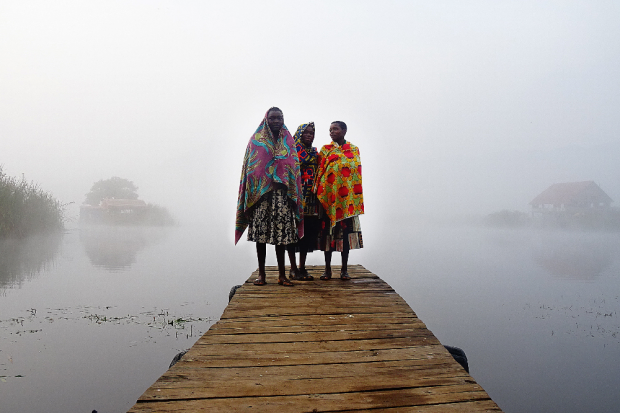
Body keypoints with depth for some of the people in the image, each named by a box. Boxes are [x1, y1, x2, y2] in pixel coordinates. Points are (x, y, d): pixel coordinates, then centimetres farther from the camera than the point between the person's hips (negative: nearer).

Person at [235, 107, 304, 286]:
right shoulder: (256, 139, 9)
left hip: (282, 194, 1)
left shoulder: (288, 141, 14)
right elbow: (251, 167, 3)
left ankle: (282, 274, 7)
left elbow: (293, 168, 11)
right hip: (260, 193, -1)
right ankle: (261, 273, 8)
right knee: (261, 233, -1)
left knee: (282, 233, 0)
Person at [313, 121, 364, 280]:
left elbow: (356, 170, 4)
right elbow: (320, 171, 6)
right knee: (327, 231, 0)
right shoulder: (325, 149, 12)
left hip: (346, 197, 0)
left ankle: (344, 269, 8)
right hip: (328, 195, 1)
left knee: (346, 231, 0)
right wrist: (320, 194, -5)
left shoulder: (353, 149, 10)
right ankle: (327, 269, 9)